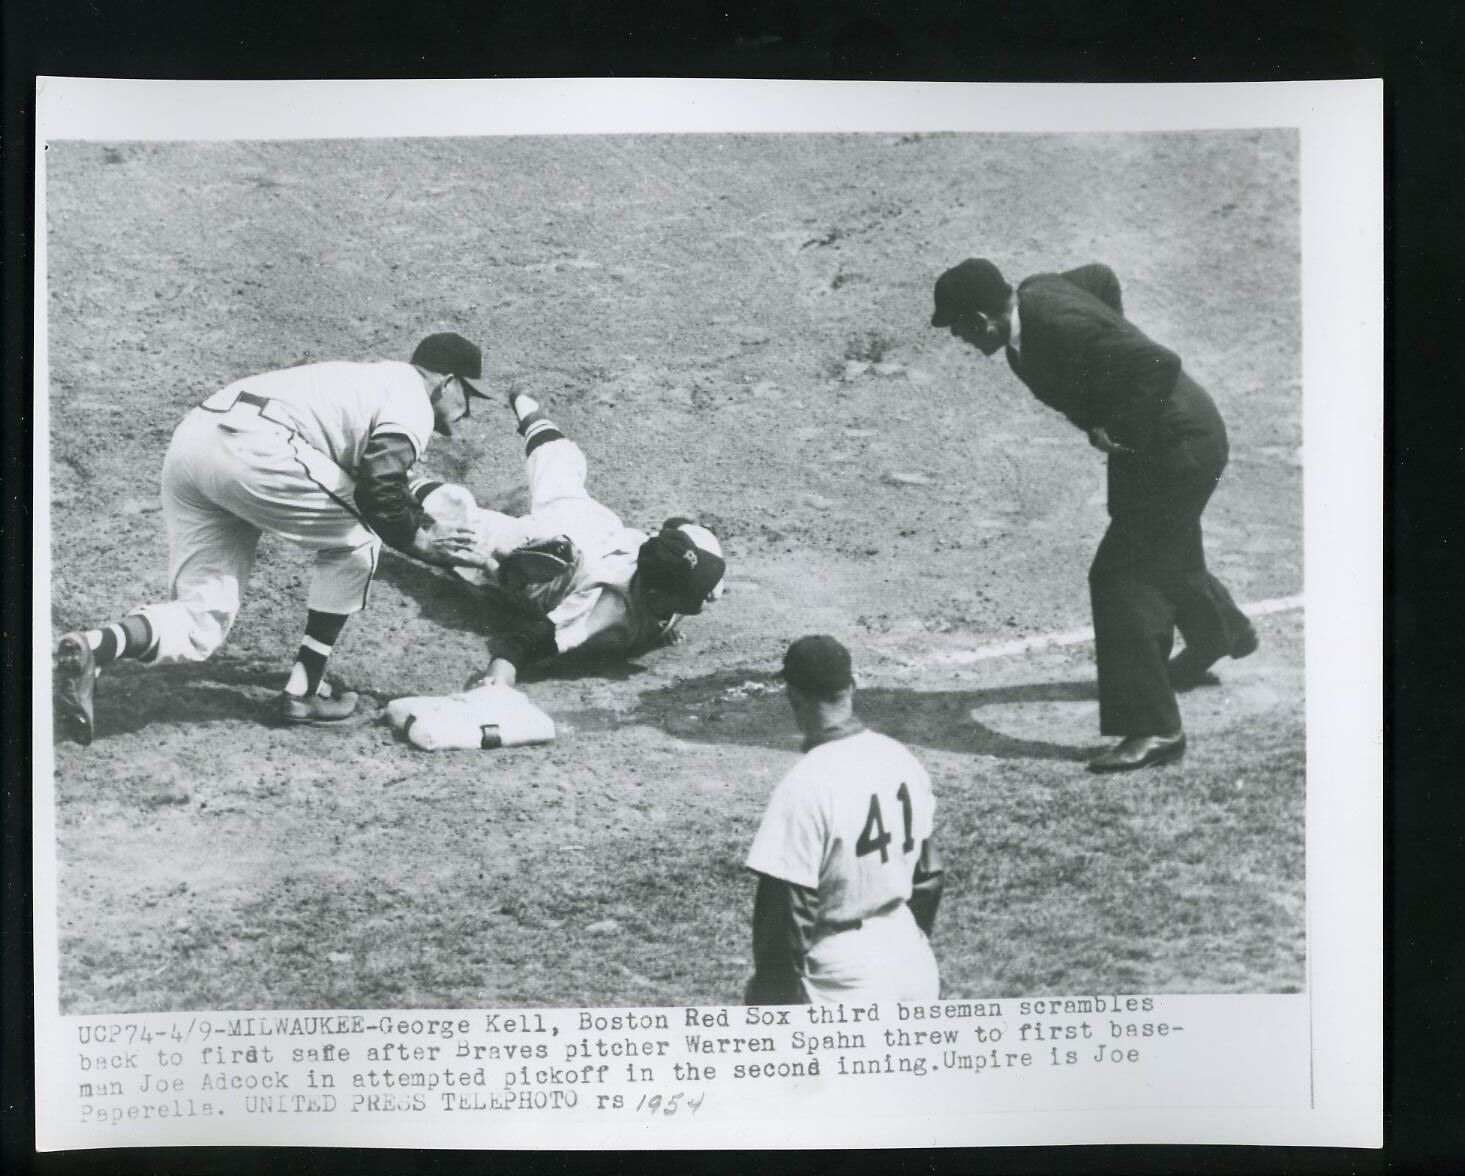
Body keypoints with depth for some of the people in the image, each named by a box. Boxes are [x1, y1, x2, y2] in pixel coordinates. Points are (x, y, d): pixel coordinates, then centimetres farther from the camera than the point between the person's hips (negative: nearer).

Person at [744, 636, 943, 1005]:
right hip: (914, 969, 7)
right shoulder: (904, 760, 2)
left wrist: (772, 993, -8)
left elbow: (789, 912, -18)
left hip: (844, 979, -7)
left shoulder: (803, 787, -20)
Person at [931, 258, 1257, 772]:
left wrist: (1117, 429, -27)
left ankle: (1153, 728, -3)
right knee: (1167, 554, 30)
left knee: (1118, 576, -11)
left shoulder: (1063, 329, -33)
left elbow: (1161, 364, -36)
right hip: (1157, 440, 10)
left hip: (1179, 446, -10)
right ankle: (1224, 632, 60)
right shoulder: (1032, 292, -5)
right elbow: (1101, 276, 13)